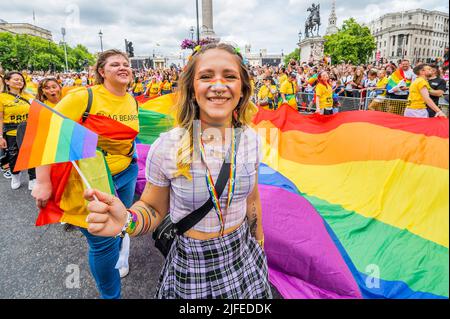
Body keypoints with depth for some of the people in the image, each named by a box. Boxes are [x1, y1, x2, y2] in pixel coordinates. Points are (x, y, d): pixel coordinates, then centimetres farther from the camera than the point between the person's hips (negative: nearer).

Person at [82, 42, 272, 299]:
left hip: (244, 258, 4)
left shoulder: (250, 139, -10)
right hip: (192, 267, -3)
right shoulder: (167, 148, -21)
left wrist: (259, 245, 13)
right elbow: (154, 208, -8)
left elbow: (252, 197, 4)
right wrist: (127, 221, -30)